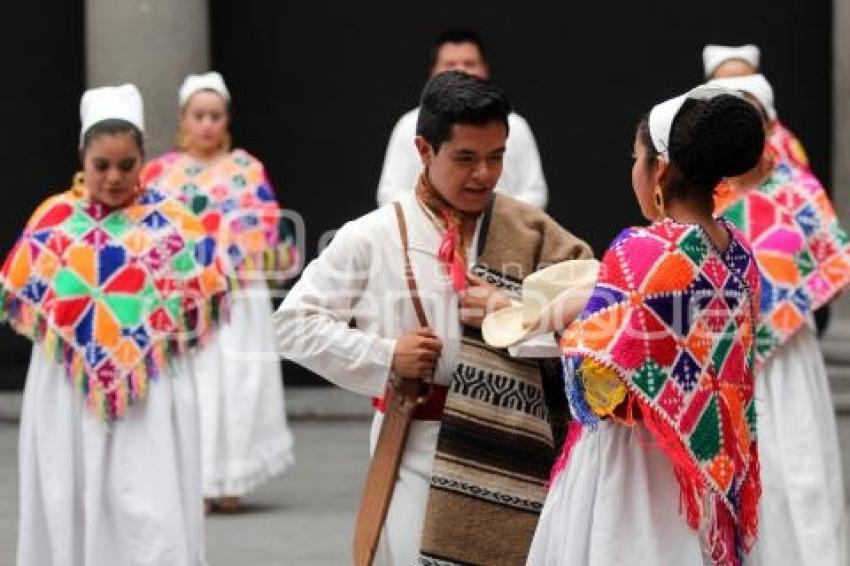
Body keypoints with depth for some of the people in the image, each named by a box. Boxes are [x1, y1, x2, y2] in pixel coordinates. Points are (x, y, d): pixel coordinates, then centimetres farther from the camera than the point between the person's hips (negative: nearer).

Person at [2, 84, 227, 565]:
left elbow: (207, 296, 2)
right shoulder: (54, 218, 6)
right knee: (71, 508, 6)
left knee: (153, 517, -8)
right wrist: (66, 329, -2)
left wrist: (152, 332, -7)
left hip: (150, 395, -2)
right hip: (67, 392, 2)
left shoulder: (170, 220, 2)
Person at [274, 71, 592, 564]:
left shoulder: (529, 231, 6)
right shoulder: (373, 237, 1)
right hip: (416, 455, -1)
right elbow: (295, 322, 3)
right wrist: (383, 356, -9)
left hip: (514, 457, 2)